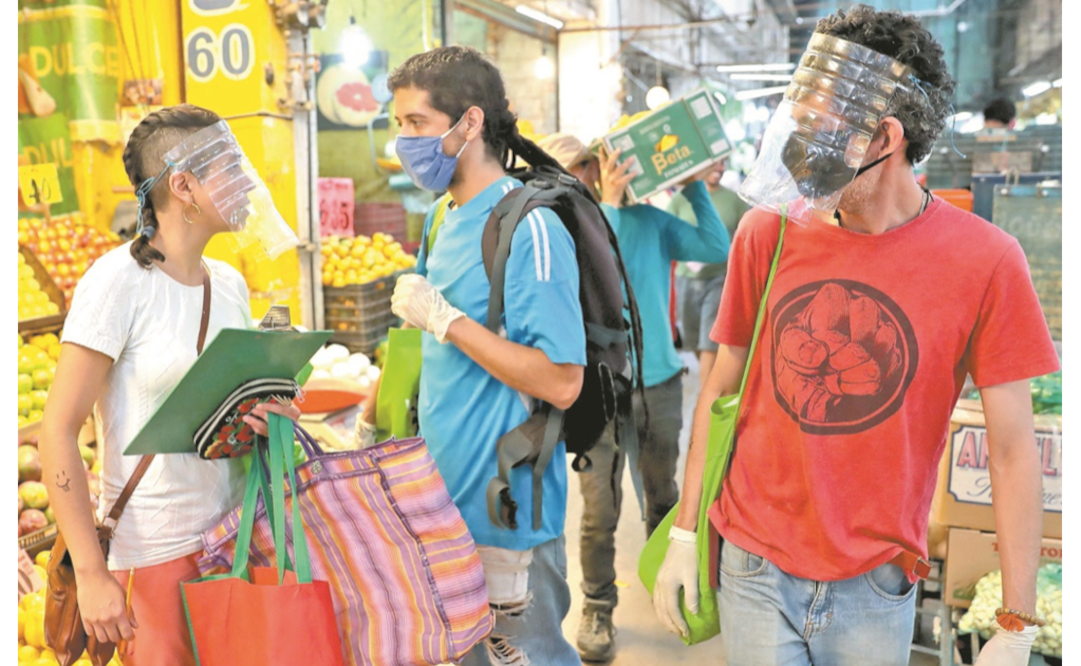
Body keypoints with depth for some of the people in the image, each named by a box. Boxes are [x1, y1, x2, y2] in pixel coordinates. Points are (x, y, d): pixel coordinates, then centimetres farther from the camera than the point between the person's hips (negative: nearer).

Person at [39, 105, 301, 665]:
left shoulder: (229, 282, 5)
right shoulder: (119, 280, -15)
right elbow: (58, 431, -15)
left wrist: (269, 415, -7)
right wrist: (92, 575, -18)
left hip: (236, 532, 6)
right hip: (157, 552, -6)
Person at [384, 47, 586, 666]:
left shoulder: (530, 229, -20)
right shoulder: (449, 223, 8)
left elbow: (562, 382, -26)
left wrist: (445, 318, -23)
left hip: (506, 515, -8)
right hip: (447, 501, 9)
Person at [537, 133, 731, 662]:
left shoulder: (649, 220, 4)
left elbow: (718, 250, -1)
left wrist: (695, 189, -1)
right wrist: (608, 204, -20)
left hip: (661, 383, 3)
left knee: (663, 496, 19)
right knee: (600, 511, 0)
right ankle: (597, 609, 18)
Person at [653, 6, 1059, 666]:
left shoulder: (984, 260, -12)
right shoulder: (768, 234, -5)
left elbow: (1013, 450, -8)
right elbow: (722, 390, 4)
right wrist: (685, 535, 4)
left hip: (877, 586, -1)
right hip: (754, 566, 1)